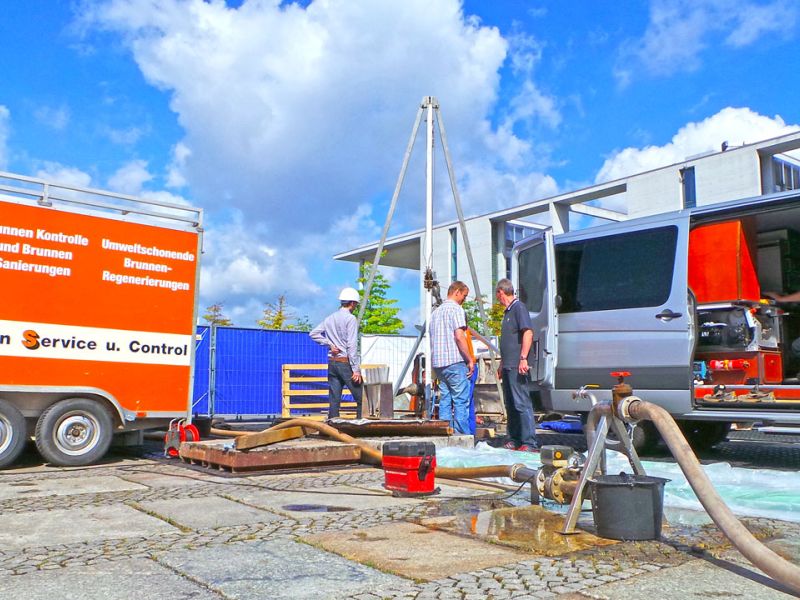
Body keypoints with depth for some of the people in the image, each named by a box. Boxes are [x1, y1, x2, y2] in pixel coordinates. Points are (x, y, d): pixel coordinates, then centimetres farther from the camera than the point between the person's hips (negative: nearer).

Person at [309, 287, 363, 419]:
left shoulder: (329, 318, 12)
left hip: (332, 362, 7)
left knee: (334, 399, 7)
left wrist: (329, 344, 6)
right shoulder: (350, 319, -9)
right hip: (345, 362, -7)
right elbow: (352, 345, -15)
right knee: (361, 398, -2)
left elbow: (313, 333, 12)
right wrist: (356, 369, -15)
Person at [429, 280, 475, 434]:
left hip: (438, 363, 8)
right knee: (461, 401, -5)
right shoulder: (456, 309, -6)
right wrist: (470, 360, -10)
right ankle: (462, 437, -7)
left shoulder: (435, 312, 20)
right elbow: (459, 336, -16)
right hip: (454, 361, -8)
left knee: (445, 400, 9)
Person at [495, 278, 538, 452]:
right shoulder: (508, 311, 21)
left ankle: (530, 443, -7)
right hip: (508, 366, 10)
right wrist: (502, 364, 28)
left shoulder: (519, 308, -7)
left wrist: (523, 358, -25)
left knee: (522, 403, -10)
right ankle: (514, 440, 18)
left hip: (517, 366, -10)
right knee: (510, 404, 11)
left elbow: (528, 333, -18)